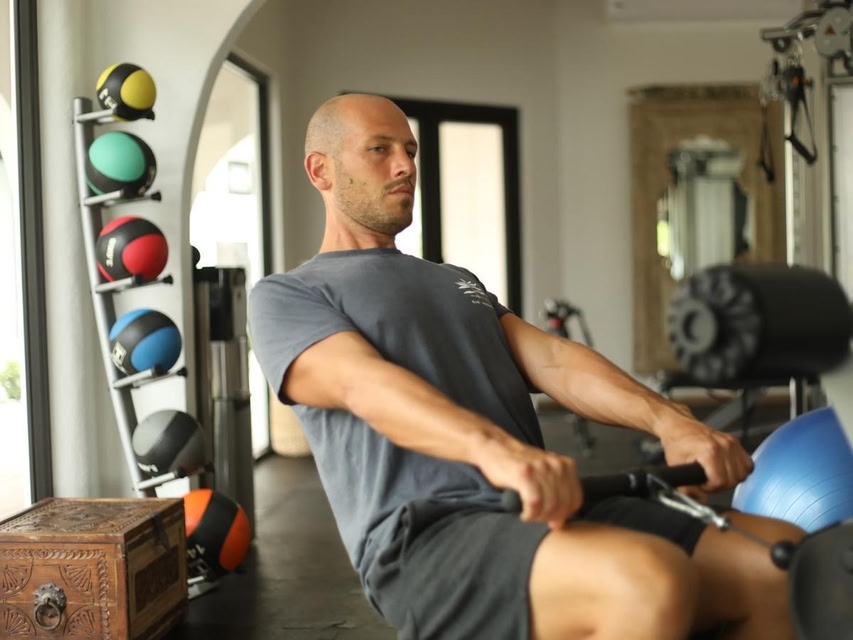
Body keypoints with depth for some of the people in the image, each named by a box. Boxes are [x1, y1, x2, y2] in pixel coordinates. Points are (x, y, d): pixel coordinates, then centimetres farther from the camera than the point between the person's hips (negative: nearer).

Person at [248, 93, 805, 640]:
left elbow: (549, 359, 12)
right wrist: (496, 450, -34)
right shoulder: (286, 297, 8)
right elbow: (364, 383, -14)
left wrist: (666, 418, -8)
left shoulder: (456, 282, 29)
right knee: (651, 583, -35)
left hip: (545, 512, 7)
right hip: (427, 534, -6)